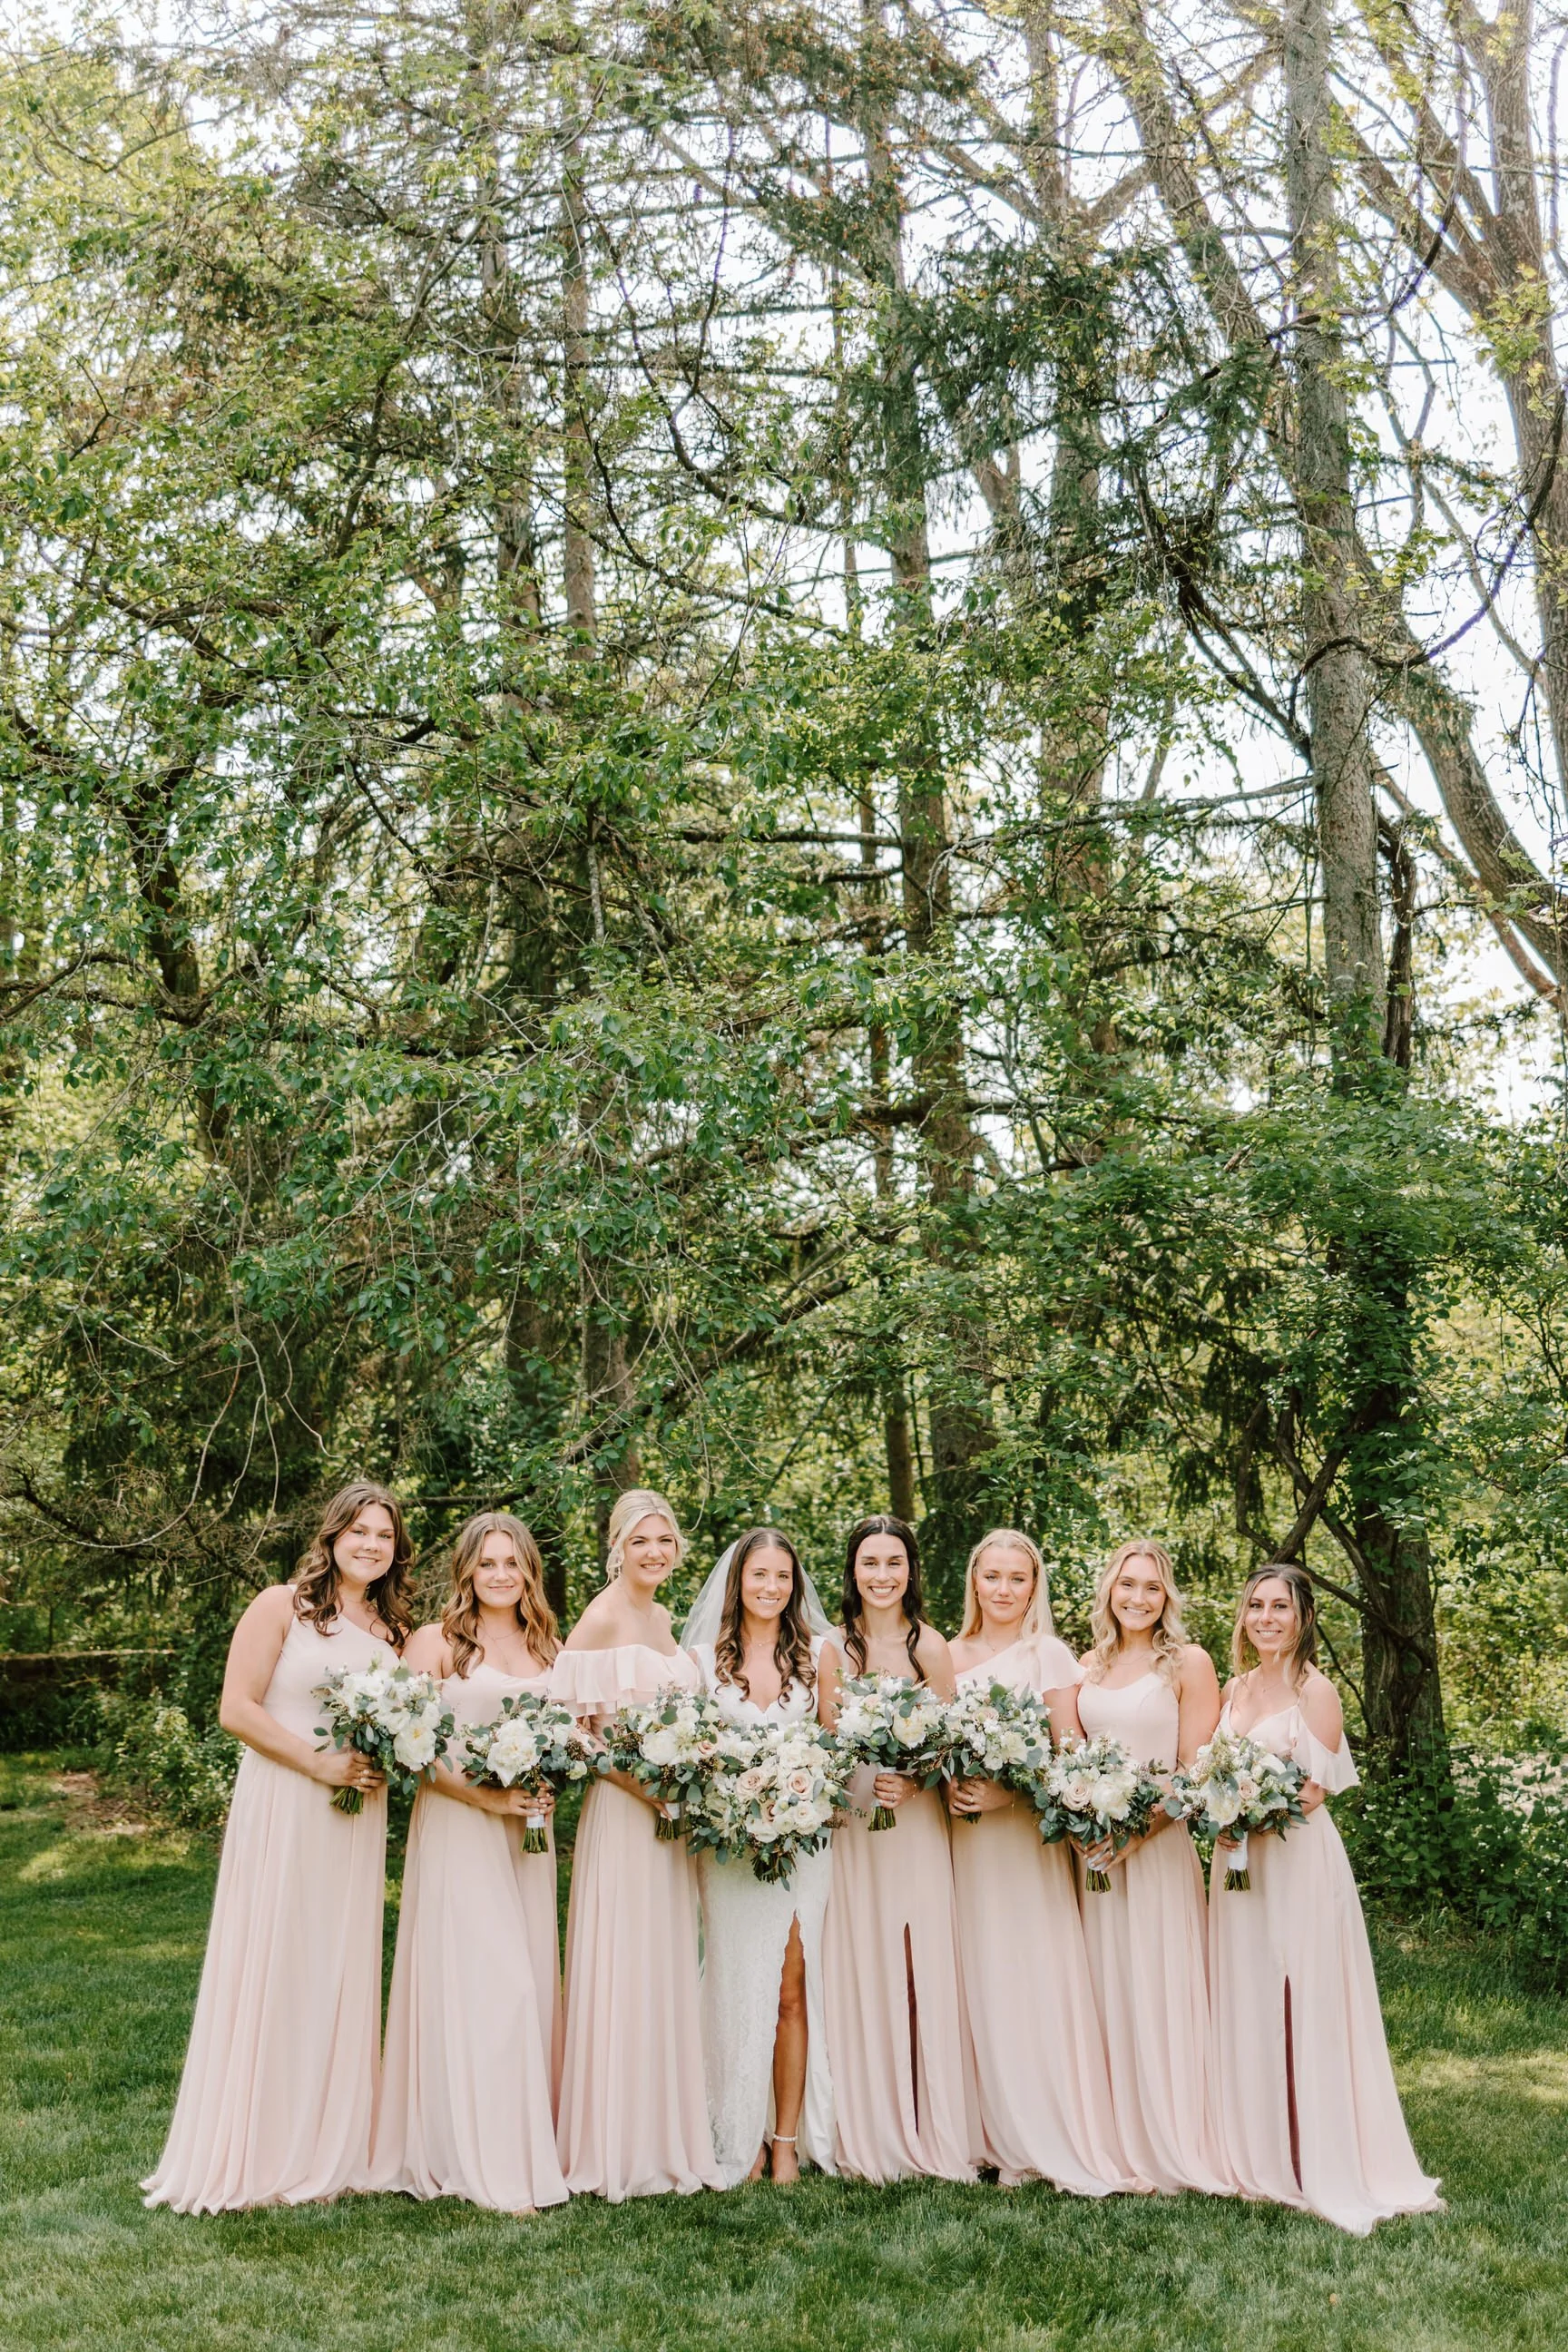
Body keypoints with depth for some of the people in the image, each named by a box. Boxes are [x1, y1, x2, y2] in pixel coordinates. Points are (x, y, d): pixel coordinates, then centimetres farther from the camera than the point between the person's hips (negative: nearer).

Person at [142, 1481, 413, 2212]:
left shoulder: (393, 1629, 11)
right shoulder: (282, 1606, -4)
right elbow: (236, 1708, -10)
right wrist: (320, 1763, -15)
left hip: (357, 1820, 5)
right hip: (280, 1809, -5)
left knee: (341, 1973, 8)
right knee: (268, 1967, -1)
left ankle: (330, 2147, 20)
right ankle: (249, 2153, 10)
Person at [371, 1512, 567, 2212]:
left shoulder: (549, 1648, 12)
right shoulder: (436, 1642, -2)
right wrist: (485, 1795, -16)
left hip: (527, 1833, 5)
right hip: (457, 1830, -5)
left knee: (530, 1982, 6)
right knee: (476, 1981, -6)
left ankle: (529, 2146, 15)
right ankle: (487, 2163, 0)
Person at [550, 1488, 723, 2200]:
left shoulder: (662, 1619, 14)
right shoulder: (601, 1617, -10)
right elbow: (571, 1726, -16)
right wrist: (650, 1789, -19)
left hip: (673, 1813, 8)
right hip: (621, 1812, -8)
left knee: (668, 1974, 12)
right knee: (619, 1976, -2)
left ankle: (664, 2141, 21)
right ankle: (614, 2152, 8)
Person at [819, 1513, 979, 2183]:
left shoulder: (929, 1644, -1)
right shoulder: (834, 1649, 4)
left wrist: (912, 1782, -17)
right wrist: (855, 1785, -14)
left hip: (917, 1825, -1)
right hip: (853, 1825, 1)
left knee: (923, 1973, -1)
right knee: (863, 1974, 4)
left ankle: (933, 2134, 9)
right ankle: (871, 2137, 13)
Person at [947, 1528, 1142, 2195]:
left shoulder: (1049, 1655, -2)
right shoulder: (951, 1656, 10)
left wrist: (1002, 1792, -18)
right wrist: (947, 1789, -6)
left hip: (1027, 1833, -4)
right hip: (966, 1835, 4)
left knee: (1035, 1976, -5)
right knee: (980, 1982, 4)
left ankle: (1054, 2137, 3)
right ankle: (1003, 2136, 13)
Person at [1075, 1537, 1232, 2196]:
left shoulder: (1188, 1664, -3)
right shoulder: (1090, 1665, 10)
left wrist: (1140, 1827, -17)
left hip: (1158, 1846, -4)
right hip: (1093, 1846, 5)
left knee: (1158, 1990, 0)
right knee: (1102, 1990, 8)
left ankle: (1173, 2147, 11)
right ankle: (1113, 2139, 18)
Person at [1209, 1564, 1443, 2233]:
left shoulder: (1315, 1691, -8)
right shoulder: (1235, 1688, 12)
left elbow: (1318, 1790, -12)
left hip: (1297, 1860, -6)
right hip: (1236, 1861, 6)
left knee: (1303, 2009, -3)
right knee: (1245, 2006, 9)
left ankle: (1322, 2166, 5)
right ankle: (1257, 2152, 19)